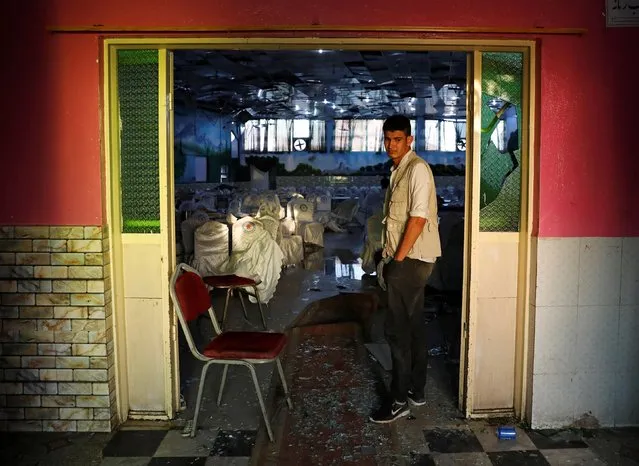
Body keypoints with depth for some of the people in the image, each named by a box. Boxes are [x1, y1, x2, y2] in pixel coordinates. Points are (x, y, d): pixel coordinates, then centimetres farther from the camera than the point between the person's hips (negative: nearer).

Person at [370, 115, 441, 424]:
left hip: (412, 259, -10)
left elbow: (418, 217, -20)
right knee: (413, 325, 15)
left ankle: (399, 400, 4)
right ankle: (416, 390, 25)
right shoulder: (397, 171, 15)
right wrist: (388, 258, 13)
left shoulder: (417, 169, -13)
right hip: (404, 259, 10)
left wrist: (398, 259, -17)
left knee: (396, 329, -6)